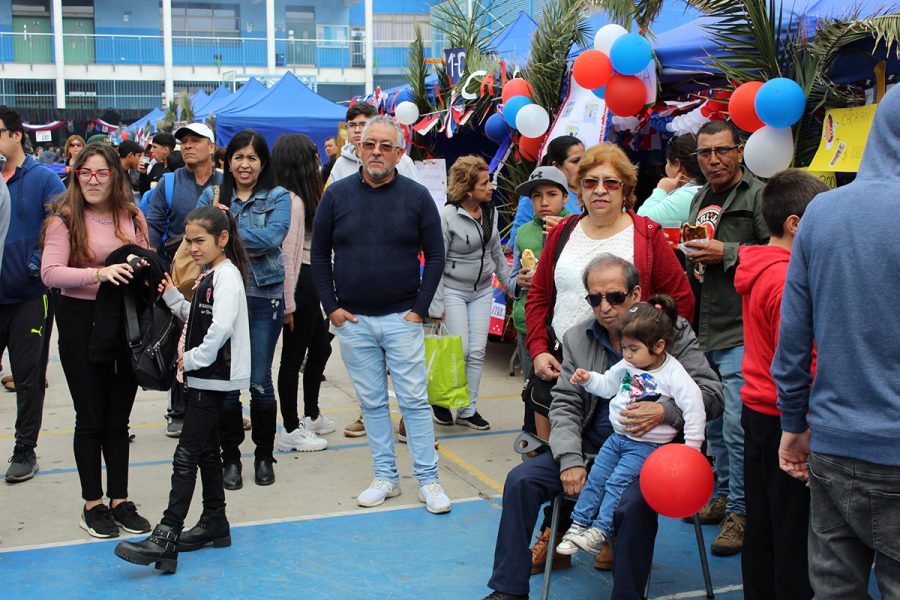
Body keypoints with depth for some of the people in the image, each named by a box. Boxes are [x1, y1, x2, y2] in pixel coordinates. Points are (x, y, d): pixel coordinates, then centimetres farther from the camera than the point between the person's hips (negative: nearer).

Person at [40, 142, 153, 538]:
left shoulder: (132, 217, 5)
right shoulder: (65, 219, -7)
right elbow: (50, 273, -16)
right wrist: (99, 273, -29)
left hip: (127, 322, 4)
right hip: (81, 322, -3)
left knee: (119, 418, 12)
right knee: (90, 418, 5)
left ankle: (120, 500, 22)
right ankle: (93, 505, 17)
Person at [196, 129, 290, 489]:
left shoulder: (278, 197, 3)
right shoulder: (212, 197, 9)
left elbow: (272, 237, -14)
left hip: (265, 296, -2)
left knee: (259, 380, 4)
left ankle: (264, 456, 21)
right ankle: (230, 457, 18)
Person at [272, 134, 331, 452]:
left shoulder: (302, 198, 12)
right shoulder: (293, 201, -18)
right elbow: (288, 254, -20)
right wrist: (288, 304, -20)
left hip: (309, 282, 10)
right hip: (300, 283, -10)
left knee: (320, 347, 21)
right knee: (294, 355, 0)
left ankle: (311, 416, 36)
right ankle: (290, 431, 11)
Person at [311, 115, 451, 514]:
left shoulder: (416, 196, -2)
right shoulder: (337, 195, 2)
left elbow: (435, 255, 2)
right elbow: (319, 254, 7)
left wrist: (420, 308, -5)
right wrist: (331, 307, -1)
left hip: (402, 318, -2)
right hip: (352, 320, 2)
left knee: (414, 400, 1)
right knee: (372, 402, 10)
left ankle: (428, 480, 10)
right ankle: (386, 477, 21)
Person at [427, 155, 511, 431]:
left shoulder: (490, 212, 2)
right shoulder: (447, 216, -16)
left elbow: (496, 253, 15)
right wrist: (436, 305, -15)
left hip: (482, 290, 6)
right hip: (453, 290, -5)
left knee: (477, 352, 4)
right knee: (460, 351, -8)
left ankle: (468, 410, 15)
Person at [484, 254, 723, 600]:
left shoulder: (672, 331, -3)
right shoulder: (577, 338, 8)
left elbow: (712, 393, -8)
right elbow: (564, 405, 5)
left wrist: (665, 411, -27)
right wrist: (569, 460, -10)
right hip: (591, 446, 5)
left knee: (633, 504, -34)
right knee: (521, 480, -10)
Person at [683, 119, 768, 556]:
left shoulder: (758, 195, -8)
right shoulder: (700, 199, 18)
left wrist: (726, 253, -17)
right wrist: (691, 253, 11)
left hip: (740, 334, -8)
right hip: (702, 331, 8)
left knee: (737, 426, -9)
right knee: (713, 422, 17)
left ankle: (740, 512, 2)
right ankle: (722, 495, 30)